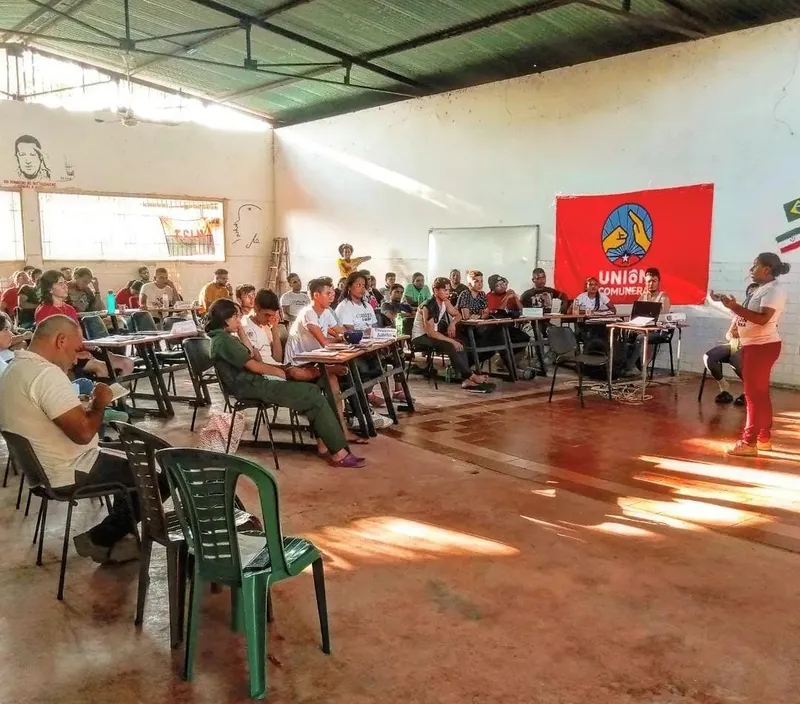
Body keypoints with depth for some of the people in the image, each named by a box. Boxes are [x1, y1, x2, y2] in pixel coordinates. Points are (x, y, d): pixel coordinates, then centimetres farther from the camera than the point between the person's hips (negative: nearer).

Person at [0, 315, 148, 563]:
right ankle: (100, 541, 8)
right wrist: (100, 403, -14)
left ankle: (116, 535, 23)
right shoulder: (47, 373, -26)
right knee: (157, 480, -4)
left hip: (41, 466, 11)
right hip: (68, 473, -11)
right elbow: (83, 432, -31)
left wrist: (89, 405, 5)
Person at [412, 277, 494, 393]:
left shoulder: (445, 302, 0)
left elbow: (458, 315, 15)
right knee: (450, 347, -29)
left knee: (459, 344, -14)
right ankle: (471, 376, -23)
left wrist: (452, 323, -9)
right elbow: (430, 332, -27)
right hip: (420, 339, -8)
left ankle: (466, 380, -22)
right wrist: (451, 341, -26)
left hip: (431, 335, 8)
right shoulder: (428, 306, -23)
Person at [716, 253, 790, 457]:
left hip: (763, 346, -10)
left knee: (754, 394, -8)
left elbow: (762, 319, -26)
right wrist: (732, 304, 4)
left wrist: (735, 307, -29)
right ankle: (764, 438, 23)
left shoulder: (774, 289, -16)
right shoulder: (761, 289, 16)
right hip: (753, 345, 10)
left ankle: (749, 442, -5)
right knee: (759, 394, 15)